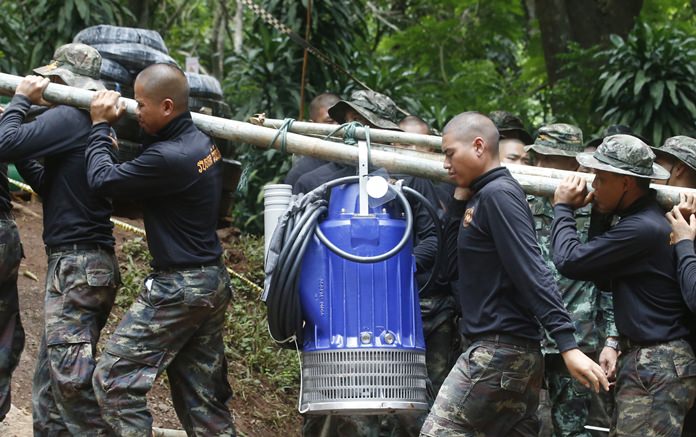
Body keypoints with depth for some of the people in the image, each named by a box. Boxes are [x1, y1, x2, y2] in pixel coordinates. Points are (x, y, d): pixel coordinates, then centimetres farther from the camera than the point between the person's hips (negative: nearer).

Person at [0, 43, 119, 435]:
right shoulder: (96, 125, 15)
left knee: (70, 379, -11)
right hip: (91, 264, 10)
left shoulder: (68, 118, -15)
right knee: (51, 378, 14)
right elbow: (48, 185, 21)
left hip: (76, 266, -10)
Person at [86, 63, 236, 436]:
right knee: (202, 396, 13)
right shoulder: (202, 141, 5)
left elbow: (102, 179, -15)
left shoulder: (169, 157, -24)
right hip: (213, 282, 9)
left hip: (178, 289, -9)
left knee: (114, 379, -4)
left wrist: (100, 126, -1)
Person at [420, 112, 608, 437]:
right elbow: (457, 264, 19)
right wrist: (460, 198, 12)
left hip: (499, 349, -10)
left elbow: (531, 271, -20)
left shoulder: (497, 194, -12)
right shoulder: (480, 197, 17)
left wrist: (568, 345, -25)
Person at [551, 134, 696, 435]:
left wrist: (563, 208, -1)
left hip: (657, 368, -11)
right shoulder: (641, 219, 14)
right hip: (642, 357, 11)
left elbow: (569, 260, -18)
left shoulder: (642, 229, -20)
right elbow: (605, 280, 19)